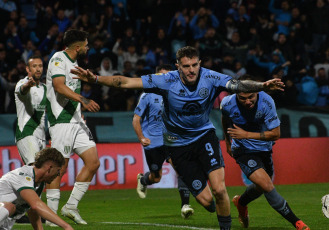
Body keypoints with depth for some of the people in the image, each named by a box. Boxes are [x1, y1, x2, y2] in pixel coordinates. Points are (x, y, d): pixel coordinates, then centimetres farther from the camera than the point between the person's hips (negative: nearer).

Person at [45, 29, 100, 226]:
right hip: (62, 121, -9)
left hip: (76, 121, 9)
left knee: (93, 162, 2)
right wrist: (83, 100, -33)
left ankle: (71, 206, 9)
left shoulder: (74, 63, 19)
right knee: (60, 168, -8)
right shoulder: (59, 59, -8)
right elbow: (59, 86, -23)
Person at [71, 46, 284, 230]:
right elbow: (126, 82, -18)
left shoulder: (210, 78, -15)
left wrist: (262, 86, -47)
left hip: (205, 135, 1)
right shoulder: (167, 81, -18)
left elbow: (239, 85, -29)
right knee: (205, 199, -4)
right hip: (178, 144, -1)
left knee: (219, 189, -19)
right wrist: (95, 79, -28)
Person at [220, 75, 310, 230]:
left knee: (263, 187, 22)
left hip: (264, 148, 3)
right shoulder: (228, 104, -22)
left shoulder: (266, 102, -25)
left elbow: (275, 134, -21)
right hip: (243, 151, -3)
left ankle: (241, 202, 55)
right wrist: (227, 142, 18)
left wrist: (246, 134, -28)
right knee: (266, 185, -20)